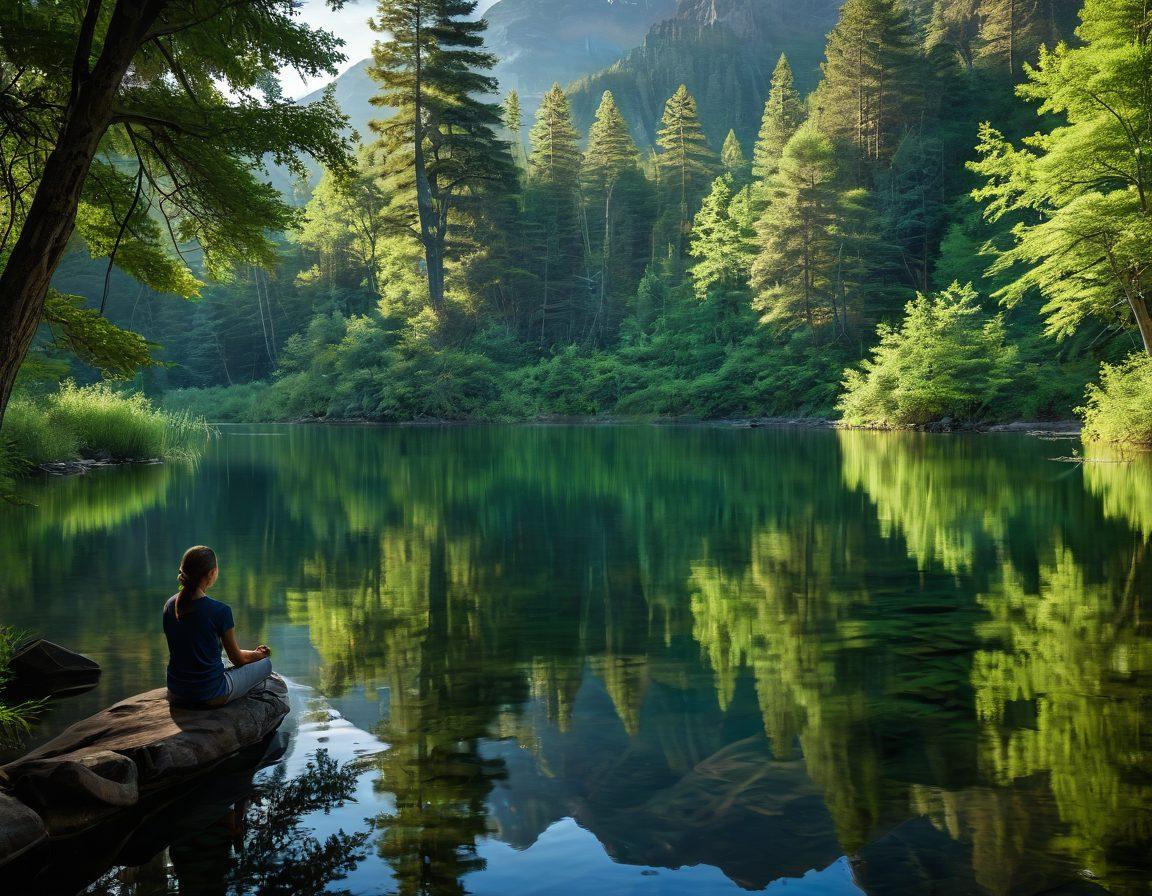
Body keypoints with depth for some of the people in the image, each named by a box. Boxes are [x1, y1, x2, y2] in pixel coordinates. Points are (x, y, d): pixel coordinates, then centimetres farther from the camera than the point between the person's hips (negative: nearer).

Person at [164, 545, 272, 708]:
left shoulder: (170, 605, -2)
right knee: (266, 663, 14)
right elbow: (237, 659, -6)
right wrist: (258, 654, 18)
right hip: (211, 697, -7)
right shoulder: (220, 611, -20)